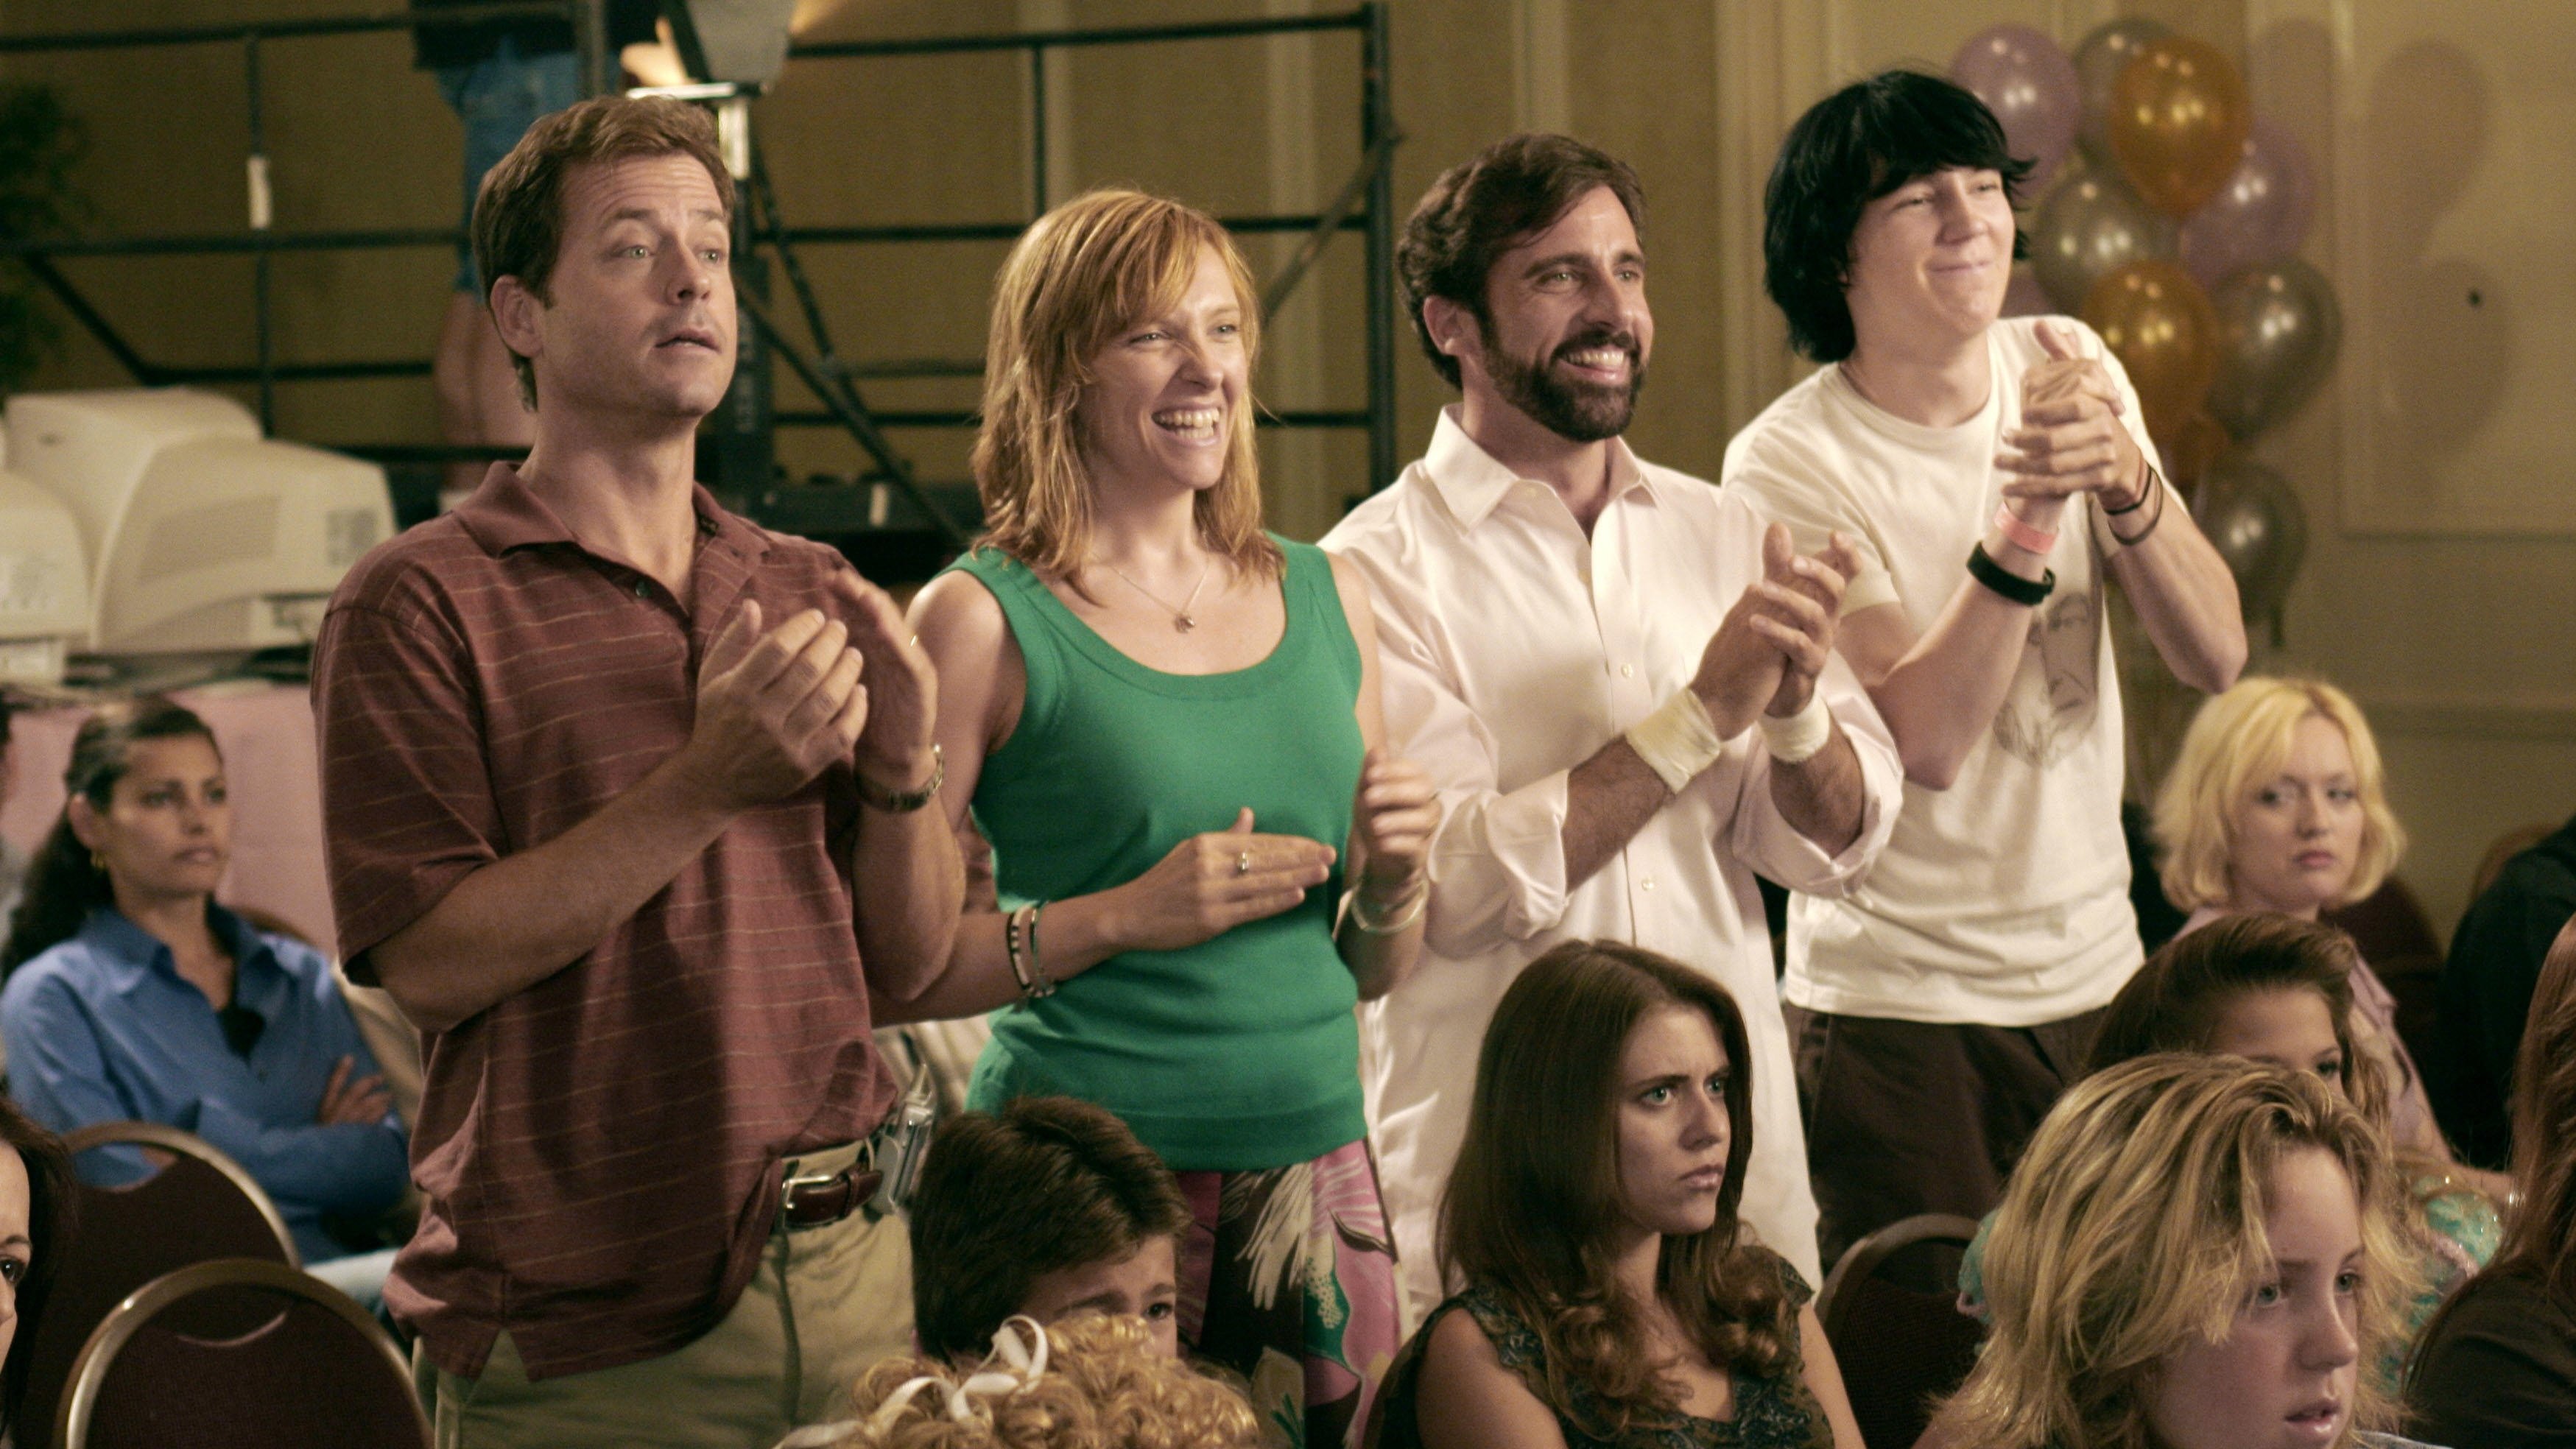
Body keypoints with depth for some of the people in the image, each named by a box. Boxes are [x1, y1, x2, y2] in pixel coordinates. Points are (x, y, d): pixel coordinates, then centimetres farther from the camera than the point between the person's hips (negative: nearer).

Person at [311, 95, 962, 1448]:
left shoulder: (809, 592, 12)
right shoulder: (418, 605, -5)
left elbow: (908, 961, 11)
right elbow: (430, 959, -15)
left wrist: (905, 771, -8)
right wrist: (706, 787, -20)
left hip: (850, 1279, 5)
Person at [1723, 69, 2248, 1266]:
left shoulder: (2068, 369, 2)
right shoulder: (1788, 464, -14)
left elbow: (2213, 657, -5)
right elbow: (1926, 740, -24)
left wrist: (2124, 482, -23)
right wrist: (2026, 515, -31)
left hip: (2098, 975, 5)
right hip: (1899, 1006, -5)